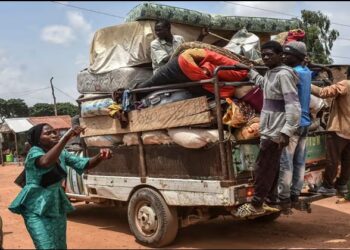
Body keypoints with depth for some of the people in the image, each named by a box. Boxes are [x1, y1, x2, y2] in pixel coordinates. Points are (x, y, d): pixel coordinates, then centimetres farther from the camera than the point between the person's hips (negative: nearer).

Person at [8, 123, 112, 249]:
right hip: (36, 209, -7)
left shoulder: (62, 154, 4)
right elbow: (46, 162, -39)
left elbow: (86, 164, 1)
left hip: (56, 207, 7)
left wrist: (100, 156, -20)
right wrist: (66, 137, -45)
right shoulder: (34, 152, -14)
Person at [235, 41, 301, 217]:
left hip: (275, 132, -10)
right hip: (269, 130, 10)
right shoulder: (270, 74, 13)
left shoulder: (283, 75, -16)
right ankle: (269, 202, 24)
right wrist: (250, 71, 41)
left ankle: (256, 205, 5)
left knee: (262, 169, -4)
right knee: (271, 169, 15)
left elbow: (293, 105, -23)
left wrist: (287, 131, -30)